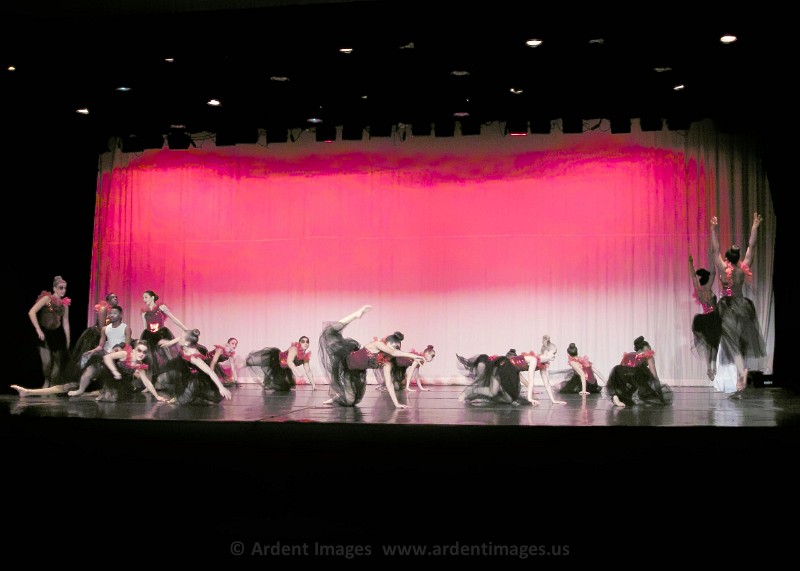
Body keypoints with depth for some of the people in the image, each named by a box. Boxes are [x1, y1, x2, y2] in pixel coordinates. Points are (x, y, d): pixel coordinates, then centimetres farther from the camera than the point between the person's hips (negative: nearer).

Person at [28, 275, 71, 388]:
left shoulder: (65, 304, 9)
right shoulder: (47, 298, -6)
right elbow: (31, 312, -14)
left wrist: (68, 340, 9)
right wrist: (38, 330, -19)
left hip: (57, 334, 5)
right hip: (45, 333, -5)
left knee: (58, 362, 5)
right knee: (47, 361, -14)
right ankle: (47, 381, 14)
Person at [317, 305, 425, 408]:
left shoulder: (387, 363, -11)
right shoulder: (377, 344, -26)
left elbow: (389, 384, -12)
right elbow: (393, 352, -44)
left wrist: (396, 403, -18)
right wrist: (412, 355, -43)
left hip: (355, 371, 6)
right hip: (346, 356, -6)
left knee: (350, 399, 6)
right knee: (330, 333, -15)